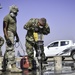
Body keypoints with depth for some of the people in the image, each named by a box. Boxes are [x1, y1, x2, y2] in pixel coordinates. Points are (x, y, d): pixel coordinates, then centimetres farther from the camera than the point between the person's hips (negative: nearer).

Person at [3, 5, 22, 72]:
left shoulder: (14, 18, 18)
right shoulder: (7, 17, -10)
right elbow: (4, 28, -16)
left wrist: (17, 36, 21)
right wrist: (7, 39, -23)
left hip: (13, 35, 9)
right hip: (9, 34, -9)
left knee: (8, 51, 11)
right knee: (11, 50, -14)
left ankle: (5, 66, 17)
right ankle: (13, 67, -17)